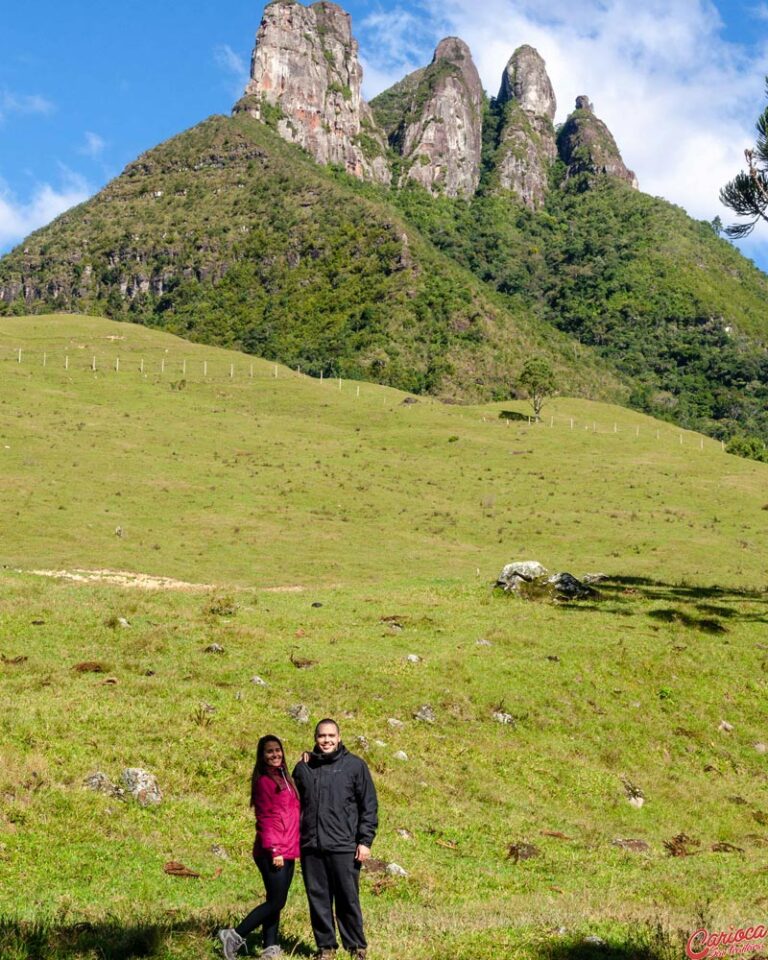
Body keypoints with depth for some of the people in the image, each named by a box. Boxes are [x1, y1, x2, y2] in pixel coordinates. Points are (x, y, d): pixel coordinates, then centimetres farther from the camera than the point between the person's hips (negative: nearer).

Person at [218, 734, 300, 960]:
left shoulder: (285, 779, 16)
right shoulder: (264, 781, -9)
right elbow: (264, 819, -13)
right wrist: (274, 850, -19)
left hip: (287, 852, 8)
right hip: (272, 853, -8)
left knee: (276, 902, 10)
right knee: (275, 902, -7)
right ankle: (234, 936, 1)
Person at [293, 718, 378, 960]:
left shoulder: (355, 765, 1)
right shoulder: (303, 768, 10)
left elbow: (369, 806, 1)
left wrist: (365, 841, -5)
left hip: (344, 847, -3)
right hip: (311, 848, 3)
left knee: (348, 899, 1)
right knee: (318, 900, 7)